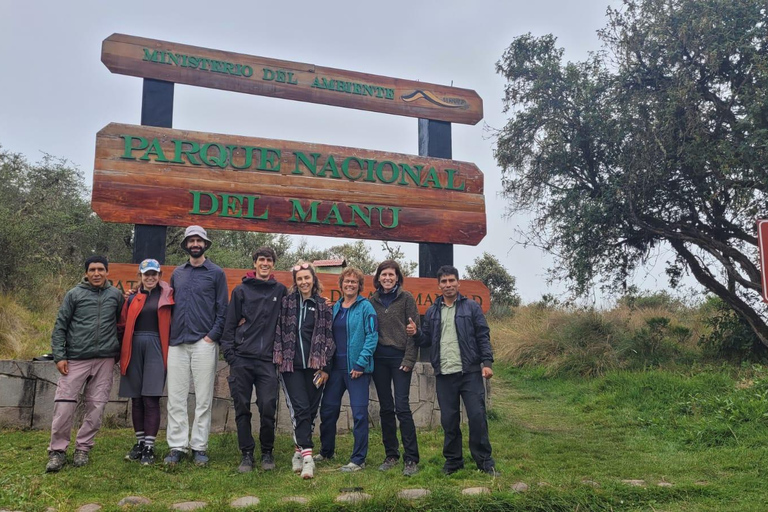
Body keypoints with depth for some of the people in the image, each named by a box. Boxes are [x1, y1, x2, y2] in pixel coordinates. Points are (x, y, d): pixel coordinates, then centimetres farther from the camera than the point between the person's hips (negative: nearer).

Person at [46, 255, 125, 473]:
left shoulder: (116, 295, 8)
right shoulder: (74, 294, 3)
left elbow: (121, 323, 15)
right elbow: (60, 327, 2)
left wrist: (118, 353, 10)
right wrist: (59, 356, -5)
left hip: (105, 360, 2)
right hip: (76, 359, -2)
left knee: (96, 406, 4)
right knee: (64, 404, -5)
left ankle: (83, 448, 17)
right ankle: (57, 451, 9)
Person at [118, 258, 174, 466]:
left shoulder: (167, 296, 2)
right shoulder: (133, 298, 11)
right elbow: (123, 325, 12)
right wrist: (121, 352, 4)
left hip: (155, 349, -4)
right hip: (134, 349, 4)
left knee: (151, 399, -5)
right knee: (136, 398, 10)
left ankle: (149, 447, 1)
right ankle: (139, 442, 22)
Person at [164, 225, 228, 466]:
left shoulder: (216, 273, 4)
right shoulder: (177, 273, 15)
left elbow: (222, 309, 0)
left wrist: (213, 335, -9)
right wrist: (169, 334, 8)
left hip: (204, 343, -3)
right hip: (177, 343, 4)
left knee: (203, 398, 1)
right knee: (176, 398, 3)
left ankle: (199, 447, 10)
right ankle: (177, 446, 11)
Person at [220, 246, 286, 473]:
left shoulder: (280, 291, 10)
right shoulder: (241, 290, 7)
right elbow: (230, 324, 6)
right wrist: (229, 354, -1)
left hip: (267, 360, 0)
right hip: (241, 359, 0)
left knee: (268, 408, -4)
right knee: (242, 409, 4)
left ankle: (267, 452, 15)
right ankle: (246, 454, 17)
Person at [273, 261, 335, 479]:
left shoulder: (323, 306, 7)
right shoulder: (287, 302, 7)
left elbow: (328, 337, 6)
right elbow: (278, 331, 5)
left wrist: (325, 367, 2)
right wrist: (279, 358, -3)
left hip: (314, 365, 1)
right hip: (291, 365, -1)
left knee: (310, 410, 4)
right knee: (300, 408, -10)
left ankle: (299, 450, 20)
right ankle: (307, 456, -13)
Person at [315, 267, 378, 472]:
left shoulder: (365, 307, -6)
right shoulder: (335, 307, 12)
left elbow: (372, 336, -12)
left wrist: (361, 363, -17)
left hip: (357, 368, -6)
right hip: (336, 367, 6)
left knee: (359, 413, -1)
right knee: (327, 409, 13)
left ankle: (358, 459, 9)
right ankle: (326, 451, 32)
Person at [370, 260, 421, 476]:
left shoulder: (406, 298, 0)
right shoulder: (373, 300, 10)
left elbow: (414, 329, -4)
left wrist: (409, 359, -10)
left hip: (399, 356, -4)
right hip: (379, 357, 4)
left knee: (402, 407, -8)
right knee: (385, 408, 8)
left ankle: (411, 459, -1)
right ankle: (391, 455, 18)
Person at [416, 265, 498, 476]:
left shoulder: (471, 307, 3)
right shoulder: (432, 312, 12)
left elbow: (483, 336, 0)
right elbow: (427, 340, 13)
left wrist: (487, 362, -9)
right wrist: (416, 334, -8)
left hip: (470, 372, -3)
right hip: (444, 375, 3)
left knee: (477, 416, -2)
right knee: (449, 420, 8)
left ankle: (484, 460, 12)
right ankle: (453, 461, 21)